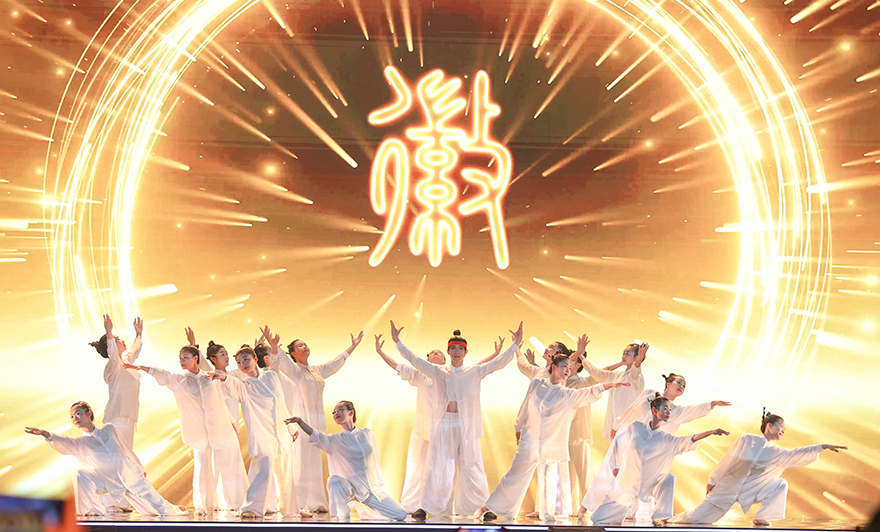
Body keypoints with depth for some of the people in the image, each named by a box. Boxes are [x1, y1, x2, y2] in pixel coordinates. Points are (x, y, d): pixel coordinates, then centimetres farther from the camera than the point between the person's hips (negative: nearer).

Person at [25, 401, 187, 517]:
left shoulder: (109, 429, 2)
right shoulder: (79, 443, -1)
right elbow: (64, 443, -23)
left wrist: (139, 468, 23)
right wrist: (47, 435, -43)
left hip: (130, 475, 0)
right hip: (107, 482, 0)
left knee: (157, 507, -4)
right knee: (80, 475, -27)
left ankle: (176, 511, 29)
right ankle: (96, 513, -17)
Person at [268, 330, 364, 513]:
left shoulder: (317, 371, 20)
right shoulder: (292, 369, 1)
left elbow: (336, 363, 34)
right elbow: (279, 359, -18)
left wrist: (353, 346, 41)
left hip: (316, 423, 7)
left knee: (314, 463, 9)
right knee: (300, 461, -12)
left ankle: (315, 503, 13)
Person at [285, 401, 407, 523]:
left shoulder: (367, 433, 2)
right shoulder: (335, 440, -7)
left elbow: (375, 460, 10)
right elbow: (315, 436, -26)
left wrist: (379, 484, 11)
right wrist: (300, 421, -43)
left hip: (373, 489, 3)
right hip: (352, 489, -3)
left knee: (401, 515, -4)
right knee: (334, 481, -36)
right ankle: (342, 520, -22)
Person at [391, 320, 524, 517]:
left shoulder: (474, 372, 6)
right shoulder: (438, 372, 8)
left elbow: (498, 362, -1)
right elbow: (415, 360, 6)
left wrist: (515, 345, -12)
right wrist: (398, 342, -1)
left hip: (467, 425, 0)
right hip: (444, 425, 1)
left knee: (470, 466, -1)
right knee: (441, 467, 1)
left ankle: (481, 505, 12)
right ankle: (433, 507, 11)